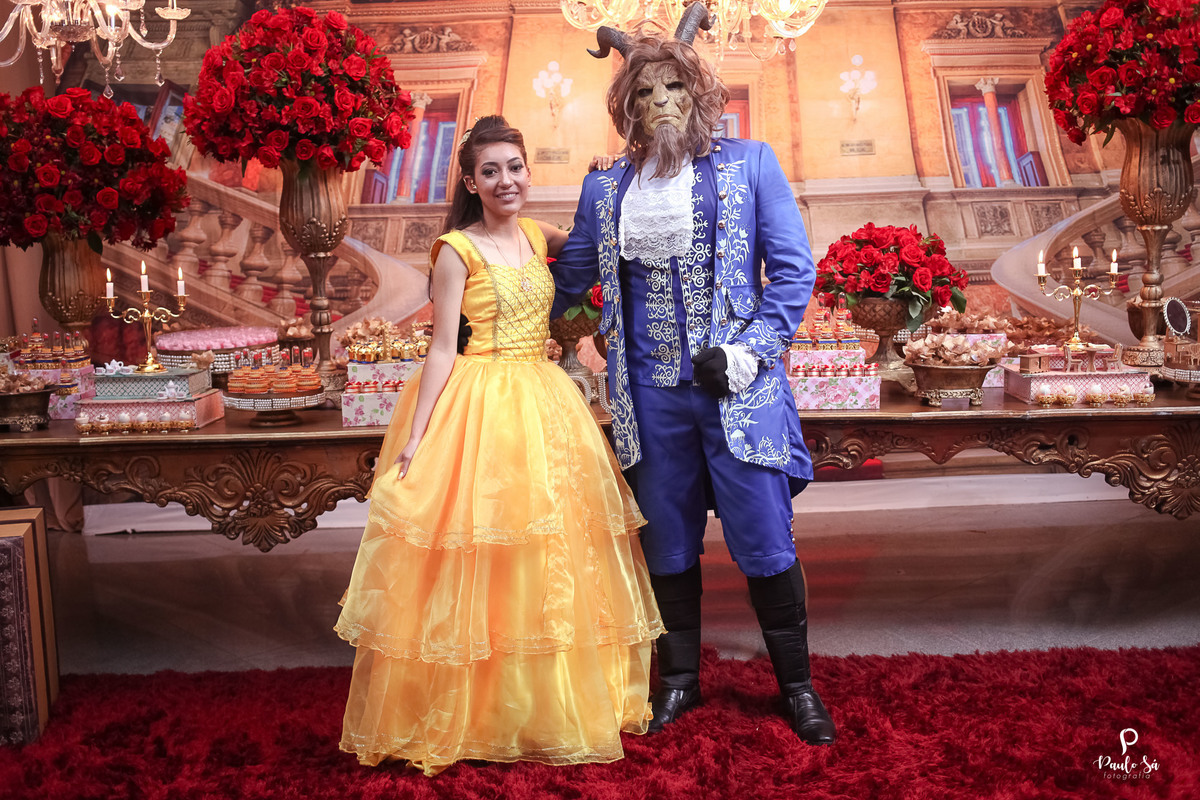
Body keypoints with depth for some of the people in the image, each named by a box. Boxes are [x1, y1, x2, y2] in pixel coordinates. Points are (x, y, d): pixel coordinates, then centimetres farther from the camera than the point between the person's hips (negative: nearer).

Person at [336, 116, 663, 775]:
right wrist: (414, 439, -13)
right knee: (478, 556, -3)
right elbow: (442, 348, -8)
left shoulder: (536, 237, 10)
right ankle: (472, 717, 13)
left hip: (544, 408, 6)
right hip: (477, 412, -6)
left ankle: (554, 709, 24)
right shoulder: (458, 250, -5)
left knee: (555, 561, 9)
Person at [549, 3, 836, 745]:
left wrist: (747, 352, -11)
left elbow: (794, 268, -1)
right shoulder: (606, 189, 9)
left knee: (766, 544, 1)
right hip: (653, 396, 3)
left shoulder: (750, 164, 2)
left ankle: (798, 686, 20)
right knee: (669, 546, 12)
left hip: (740, 391, -2)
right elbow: (569, 278, 19)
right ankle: (680, 679, 30)